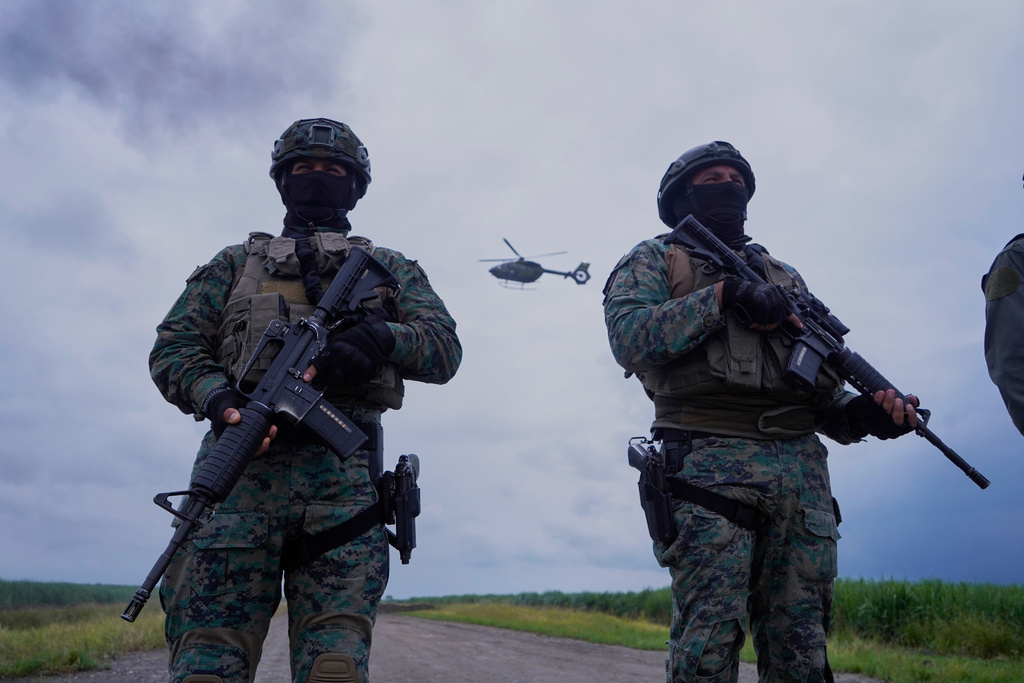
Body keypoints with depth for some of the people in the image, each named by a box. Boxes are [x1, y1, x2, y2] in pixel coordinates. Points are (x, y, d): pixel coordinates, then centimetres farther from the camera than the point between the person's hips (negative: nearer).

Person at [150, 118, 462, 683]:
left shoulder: (390, 268, 26)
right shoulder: (237, 262, 28)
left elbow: (444, 350, 11)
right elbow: (174, 346, 15)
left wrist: (381, 338, -12)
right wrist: (218, 397, -8)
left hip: (344, 476, 0)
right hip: (241, 469, 1)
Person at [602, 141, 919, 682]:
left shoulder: (783, 275, 27)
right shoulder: (654, 261, 14)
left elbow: (820, 388, 22)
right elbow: (629, 338, -8)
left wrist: (864, 413, 1)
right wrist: (722, 297, -15)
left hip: (801, 467, 5)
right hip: (711, 466, -5)